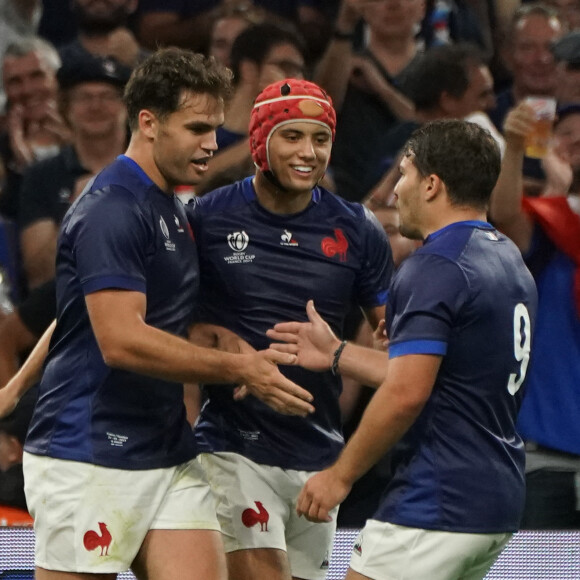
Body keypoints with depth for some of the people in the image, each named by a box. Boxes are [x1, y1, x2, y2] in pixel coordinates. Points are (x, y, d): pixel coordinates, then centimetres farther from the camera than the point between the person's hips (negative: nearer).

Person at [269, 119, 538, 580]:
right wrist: (336, 354, 26)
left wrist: (340, 475, -13)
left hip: (436, 504, -10)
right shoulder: (509, 260, 15)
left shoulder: (435, 269, -15)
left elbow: (406, 393, -22)